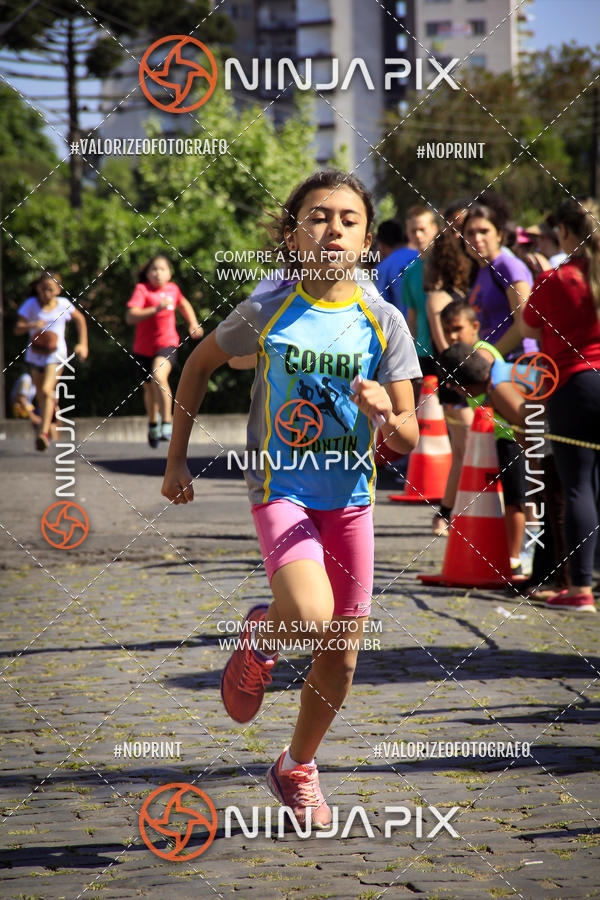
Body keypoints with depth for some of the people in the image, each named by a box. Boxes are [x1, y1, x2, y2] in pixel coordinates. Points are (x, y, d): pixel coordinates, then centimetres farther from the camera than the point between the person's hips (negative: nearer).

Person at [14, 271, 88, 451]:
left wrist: (83, 344, 10)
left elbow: (80, 319, 14)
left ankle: (43, 433, -25)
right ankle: (47, 423, 47)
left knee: (46, 390, -21)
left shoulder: (63, 304, -5)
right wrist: (32, 325, -34)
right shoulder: (31, 304, -7)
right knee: (40, 395, 17)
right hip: (35, 354, 3)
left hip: (56, 354, -3)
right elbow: (17, 329, -14)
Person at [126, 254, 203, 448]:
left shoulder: (173, 289, 0)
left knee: (159, 376, -29)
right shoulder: (142, 290, -12)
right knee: (150, 388, 16)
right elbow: (130, 317, -26)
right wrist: (156, 309, -35)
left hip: (167, 344, -1)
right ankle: (153, 423, 46)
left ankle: (167, 424, -26)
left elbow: (184, 304, 25)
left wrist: (193, 324, 15)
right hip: (143, 348, 1)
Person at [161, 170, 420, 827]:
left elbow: (408, 438, -3)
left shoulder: (383, 323, -5)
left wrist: (385, 413, -27)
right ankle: (260, 636, 9)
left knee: (341, 654, 9)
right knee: (309, 615, -28)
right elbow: (200, 364, 9)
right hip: (281, 489, -3)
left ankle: (297, 767, 33)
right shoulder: (266, 312, -8)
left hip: (350, 497, 3)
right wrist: (176, 458, 8)